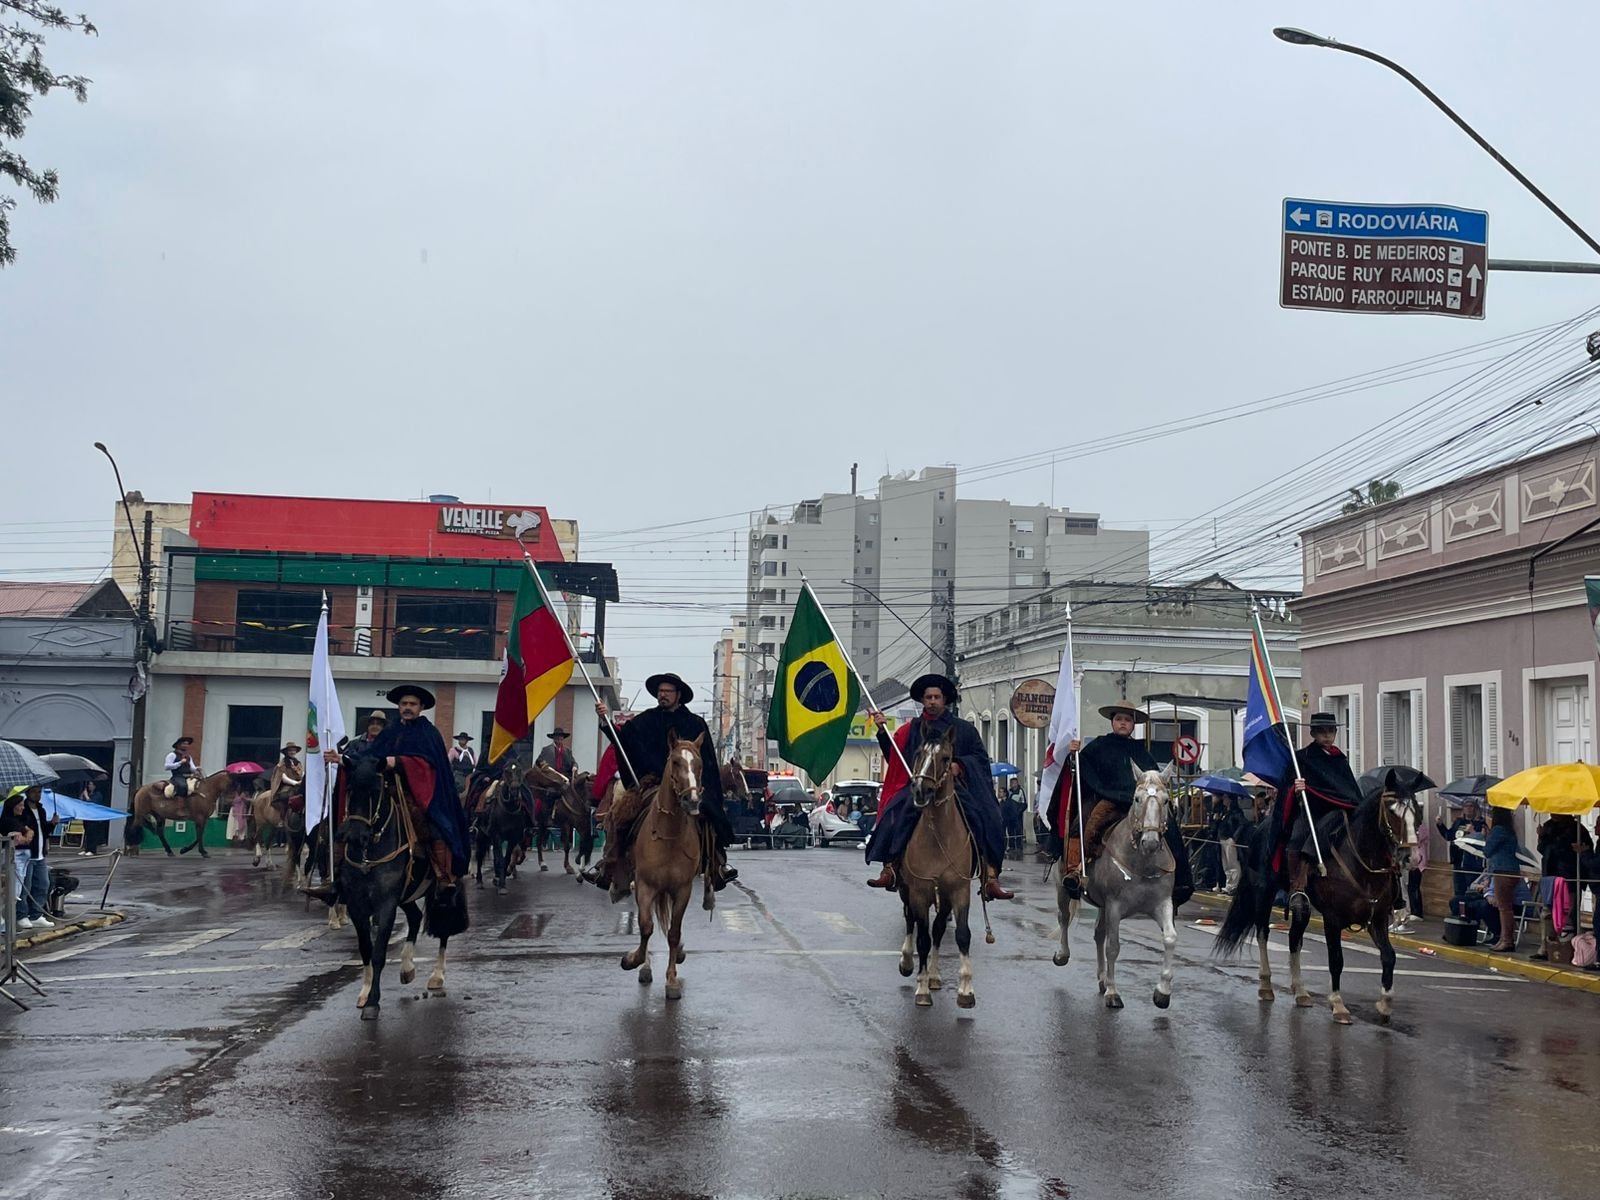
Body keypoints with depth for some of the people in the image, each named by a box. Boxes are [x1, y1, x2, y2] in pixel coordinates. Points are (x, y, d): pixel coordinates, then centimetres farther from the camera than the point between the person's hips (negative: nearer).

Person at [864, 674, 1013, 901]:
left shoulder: (963, 729, 11)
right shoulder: (911, 730, 16)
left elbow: (981, 757, 7)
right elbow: (893, 756, 12)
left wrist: (960, 765, -10)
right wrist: (883, 731, 2)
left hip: (955, 786, -1)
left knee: (985, 819, -23)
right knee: (895, 815, -27)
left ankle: (990, 878, -25)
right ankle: (889, 869, -29)